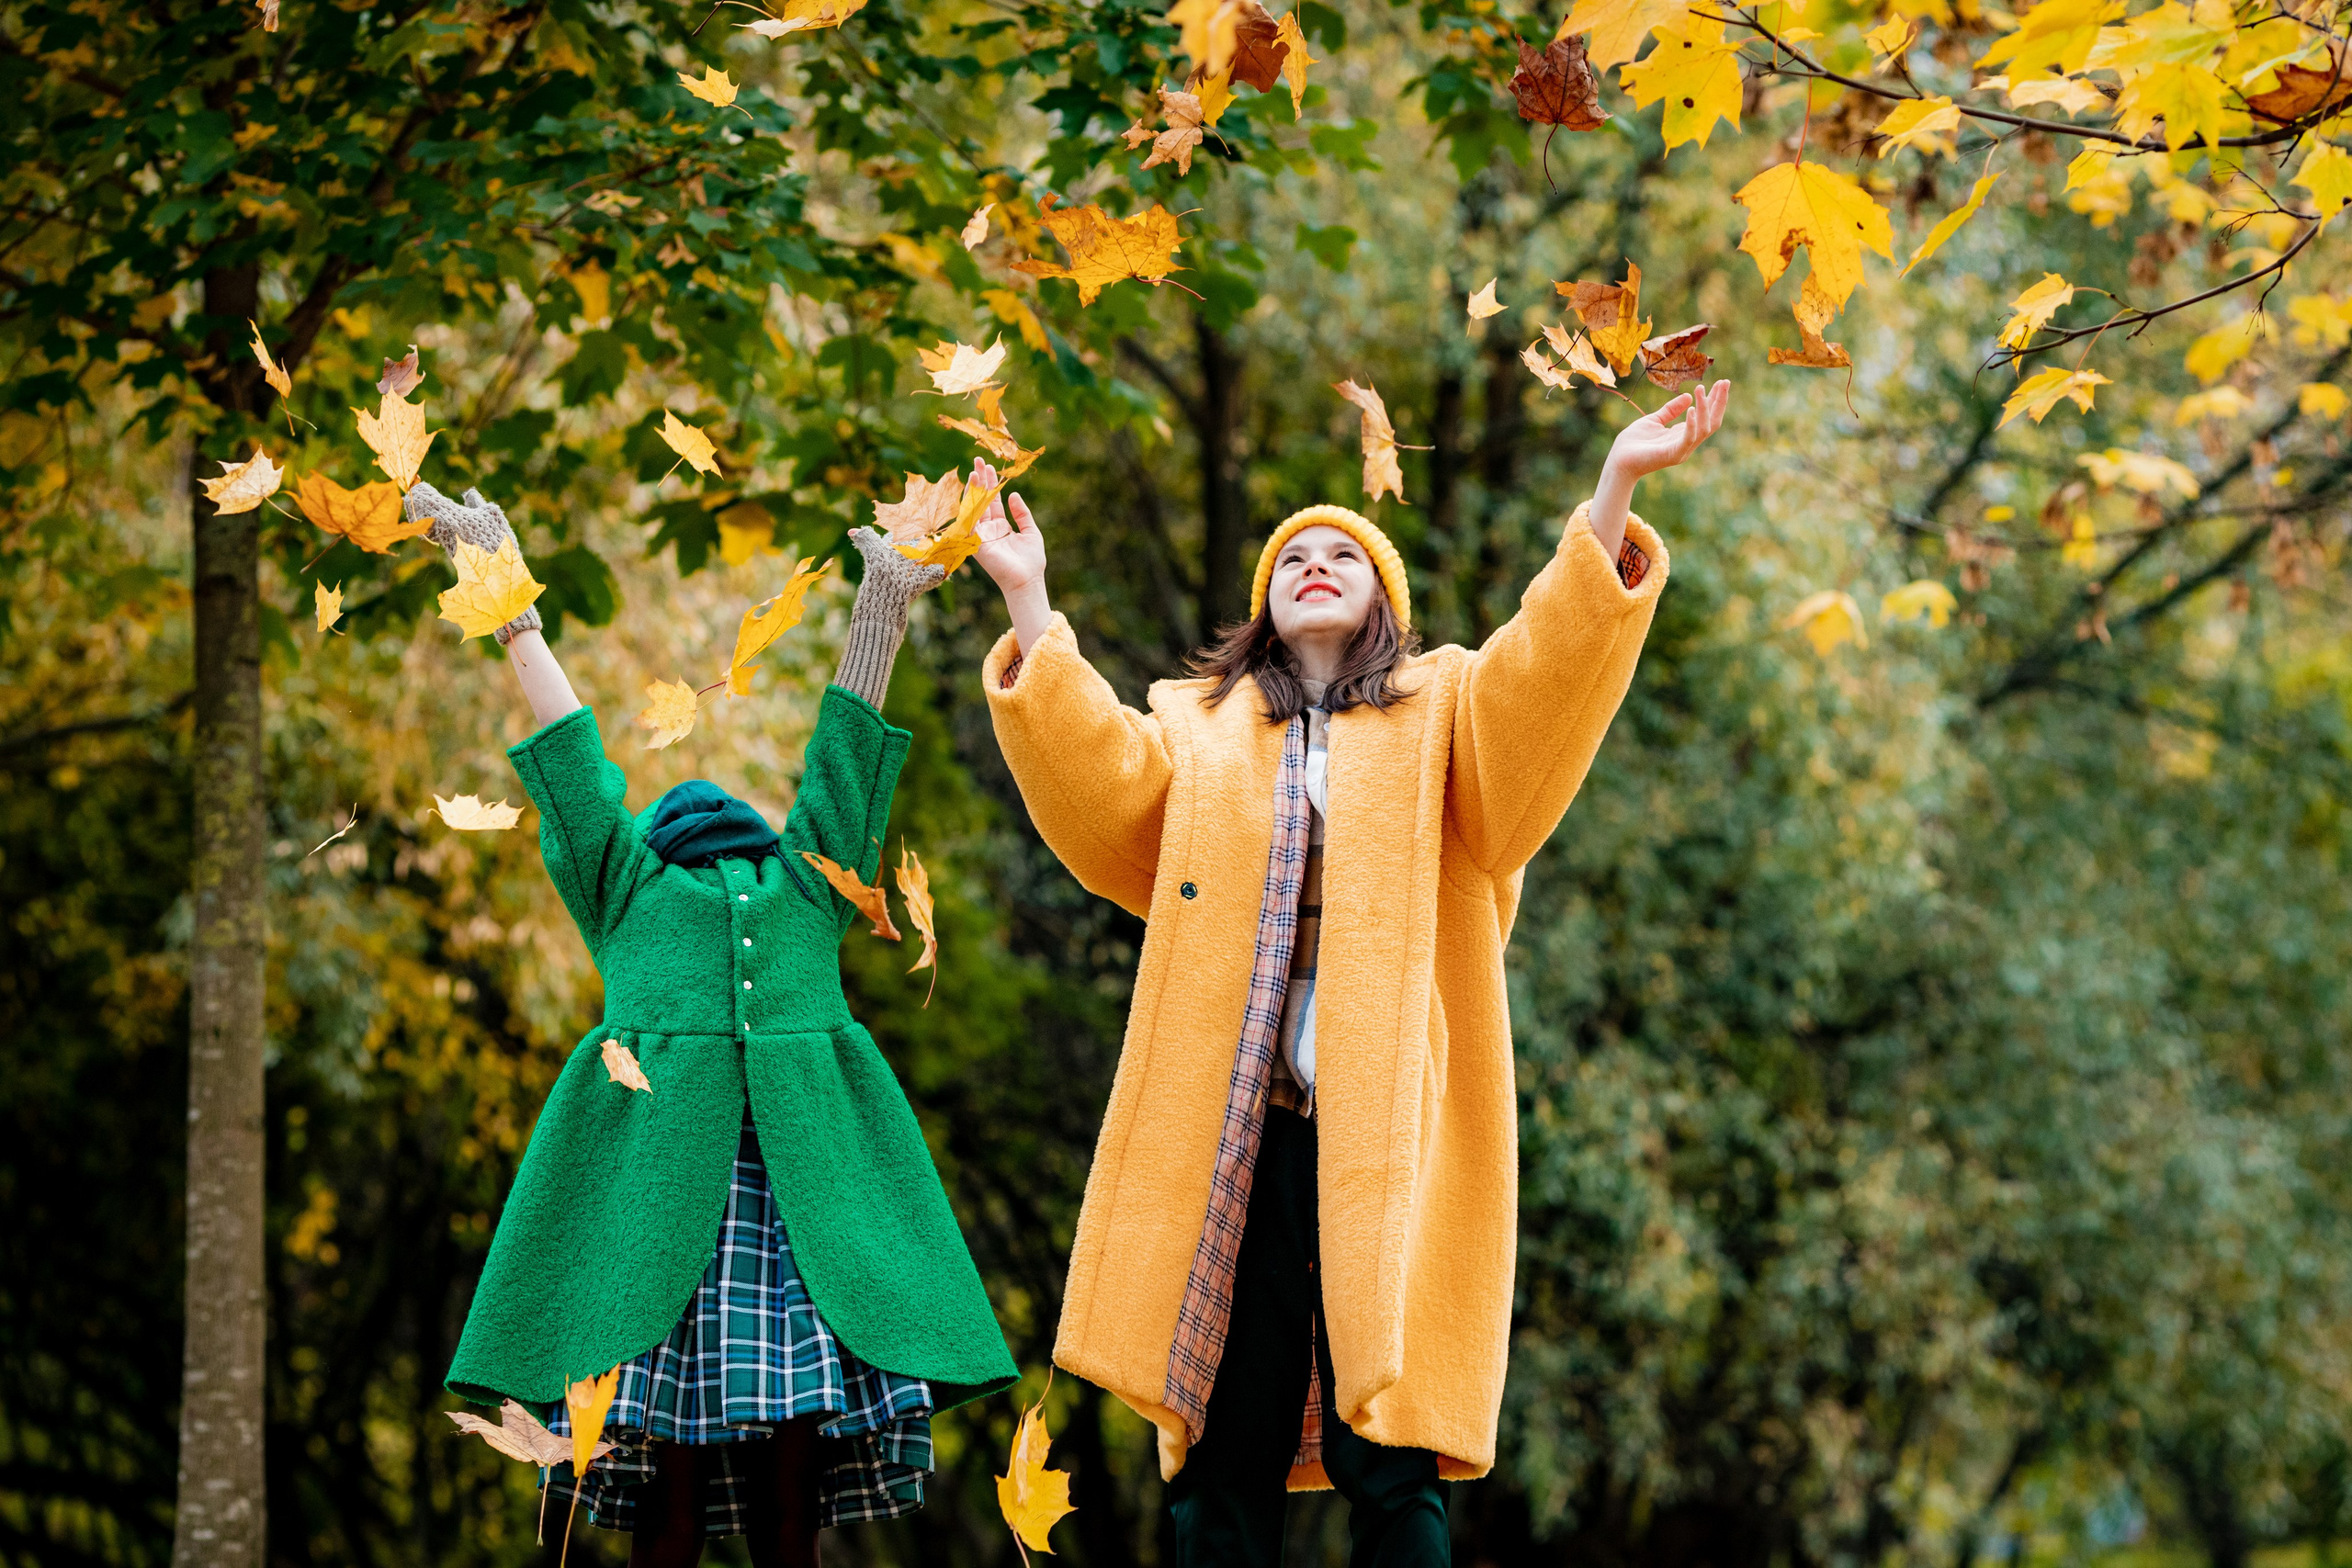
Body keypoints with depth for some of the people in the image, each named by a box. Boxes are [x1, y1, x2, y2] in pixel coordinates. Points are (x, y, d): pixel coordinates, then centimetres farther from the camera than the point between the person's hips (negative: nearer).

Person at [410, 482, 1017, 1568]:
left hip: (802, 1185, 1)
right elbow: (569, 751, 26)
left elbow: (844, 753, 29)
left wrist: (882, 604, 29)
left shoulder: (805, 883, 28)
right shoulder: (624, 888, 25)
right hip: (657, 1181, -1)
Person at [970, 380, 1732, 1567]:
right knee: (1224, 1461, 0)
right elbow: (1099, 786, 4)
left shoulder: (1445, 713, 17)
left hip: (1389, 1136, -2)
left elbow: (1548, 688, -2)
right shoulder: (1194, 730, 22)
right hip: (1230, 1140, 2)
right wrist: (1030, 606, -3)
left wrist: (1613, 492, -14)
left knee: (1389, 1467, -7)